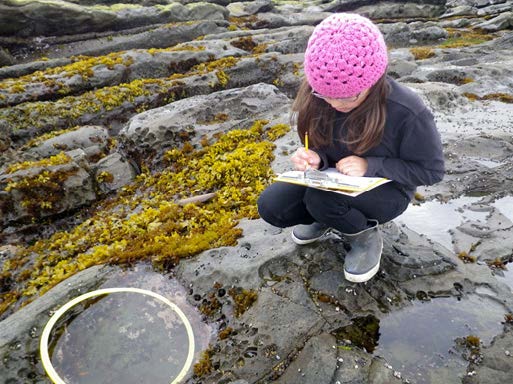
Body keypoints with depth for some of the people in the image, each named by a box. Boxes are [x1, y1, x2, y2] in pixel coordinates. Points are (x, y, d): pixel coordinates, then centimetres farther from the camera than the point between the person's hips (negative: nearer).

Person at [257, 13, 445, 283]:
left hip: (386, 190, -4)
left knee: (321, 198, -35)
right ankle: (330, 215, 13)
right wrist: (314, 158, -25)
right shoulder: (320, 96, -15)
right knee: (270, 205, -15)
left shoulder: (407, 112, -28)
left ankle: (365, 235, -2)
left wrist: (370, 166, -28)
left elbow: (431, 170, -15)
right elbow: (323, 148, 1)